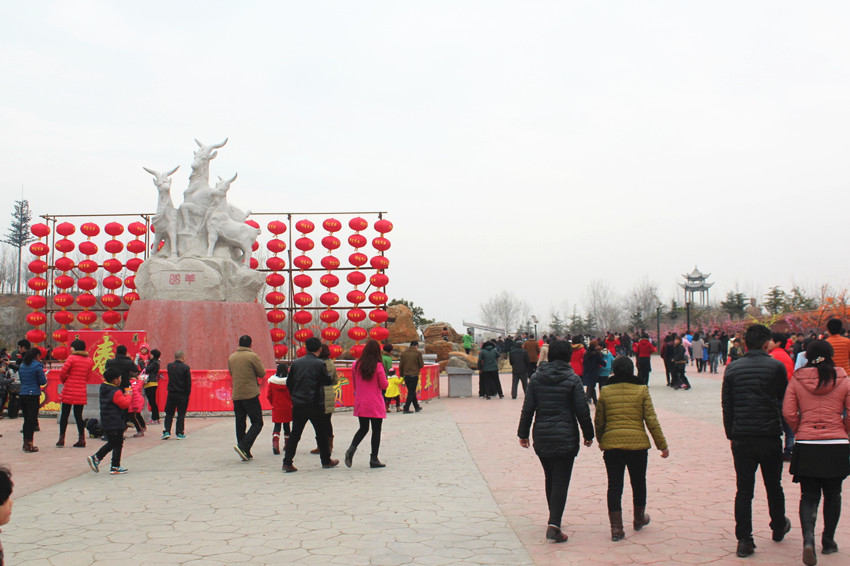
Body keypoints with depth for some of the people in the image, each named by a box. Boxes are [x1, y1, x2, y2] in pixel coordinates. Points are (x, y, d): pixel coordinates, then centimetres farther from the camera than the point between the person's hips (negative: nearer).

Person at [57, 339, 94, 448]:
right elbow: (88, 376, 9)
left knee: (64, 415, 5)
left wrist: (64, 381, 10)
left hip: (69, 391, -3)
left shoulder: (72, 358, -7)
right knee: (78, 415, 8)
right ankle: (81, 439, 5)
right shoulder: (89, 361, 7)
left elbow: (62, 372, -9)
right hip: (81, 392, 4)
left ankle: (61, 439, 6)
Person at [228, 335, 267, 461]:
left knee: (240, 424, 11)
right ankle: (243, 446, -18)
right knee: (257, 423, -1)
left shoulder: (231, 358, 10)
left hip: (236, 396, 6)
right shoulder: (252, 356, -9)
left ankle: (245, 453, 12)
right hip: (250, 394, -6)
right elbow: (262, 373, -5)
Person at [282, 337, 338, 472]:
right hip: (315, 405, -3)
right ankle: (326, 460, 22)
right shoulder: (320, 364, -10)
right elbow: (328, 381, -3)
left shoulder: (296, 363, 2)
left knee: (295, 433, 6)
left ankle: (287, 462, 0)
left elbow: (289, 383, 7)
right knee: (321, 433, 12)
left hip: (298, 404, 3)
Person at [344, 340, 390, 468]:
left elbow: (354, 384, 11)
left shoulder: (356, 365, 0)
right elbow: (384, 385, -8)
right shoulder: (378, 366, -12)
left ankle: (352, 448, -8)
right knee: (376, 430, 6)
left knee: (363, 428, 16)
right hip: (375, 404, -4)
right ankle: (374, 459, 7)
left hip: (360, 403, 4)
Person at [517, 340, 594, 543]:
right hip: (566, 438, -4)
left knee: (550, 479, 19)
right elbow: (582, 410, -6)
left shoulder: (536, 378, 2)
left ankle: (554, 520, 30)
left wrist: (523, 433, 12)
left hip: (541, 438, 4)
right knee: (561, 481, -3)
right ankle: (554, 524, -14)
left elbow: (527, 408, 3)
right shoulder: (572, 379, -7)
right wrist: (588, 434, 6)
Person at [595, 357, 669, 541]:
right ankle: (639, 519, 37)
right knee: (638, 482, 20)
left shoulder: (605, 391, 2)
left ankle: (616, 527, 3)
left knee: (614, 485, 6)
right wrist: (662, 445, 3)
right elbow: (651, 420, -3)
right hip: (637, 443, 0)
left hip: (611, 444, 0)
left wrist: (600, 441, 23)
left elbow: (599, 421, 6)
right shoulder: (641, 390, -2)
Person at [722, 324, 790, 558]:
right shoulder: (776, 367, -6)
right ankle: (778, 528, 37)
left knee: (744, 489, 4)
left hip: (742, 437, 1)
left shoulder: (733, 368, 1)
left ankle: (744, 540, 1)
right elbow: (784, 400, 4)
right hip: (770, 436, -1)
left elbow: (726, 405, 4)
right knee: (773, 486, 18)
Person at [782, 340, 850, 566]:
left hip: (806, 446, 0)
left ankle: (808, 539, -17)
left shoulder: (797, 380, -2)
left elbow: (788, 412, -6)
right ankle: (828, 541, 27)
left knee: (809, 496, 5)